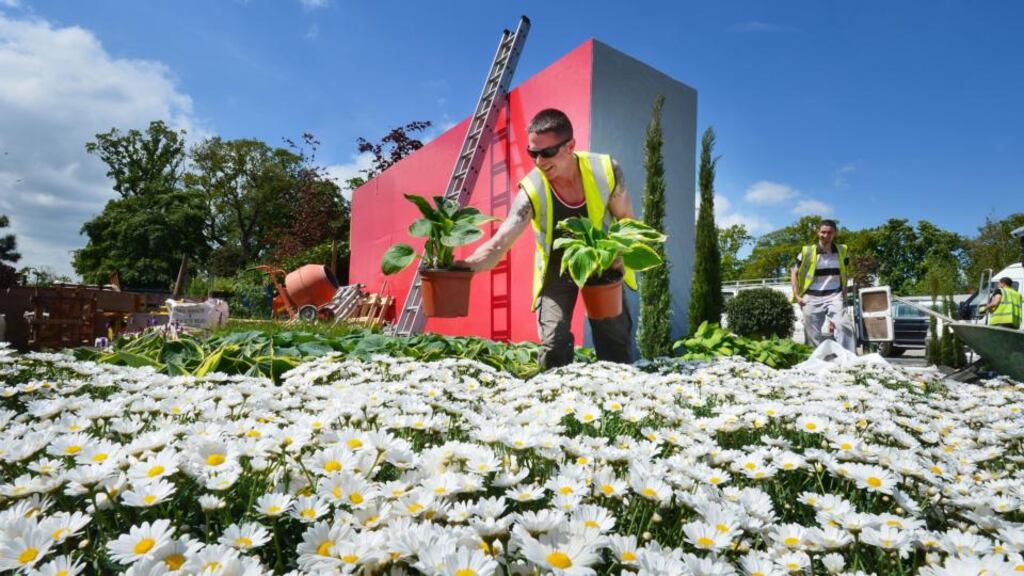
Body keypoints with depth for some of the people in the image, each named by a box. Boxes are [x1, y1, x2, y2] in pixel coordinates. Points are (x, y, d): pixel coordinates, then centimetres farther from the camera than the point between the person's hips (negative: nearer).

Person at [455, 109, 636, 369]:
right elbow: (499, 244, -32)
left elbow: (626, 220, -6)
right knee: (553, 344, -13)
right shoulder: (531, 191, -27)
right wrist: (465, 265, -51)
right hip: (557, 265, -1)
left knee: (616, 341, 6)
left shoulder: (606, 170, -23)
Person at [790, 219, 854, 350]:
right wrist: (797, 295, -1)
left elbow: (844, 275, 17)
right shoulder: (807, 252, -2)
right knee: (813, 336, 5)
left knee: (843, 326, -22)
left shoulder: (842, 251, 6)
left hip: (834, 296, 1)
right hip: (812, 298, -1)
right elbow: (794, 273, 6)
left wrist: (844, 295, 9)